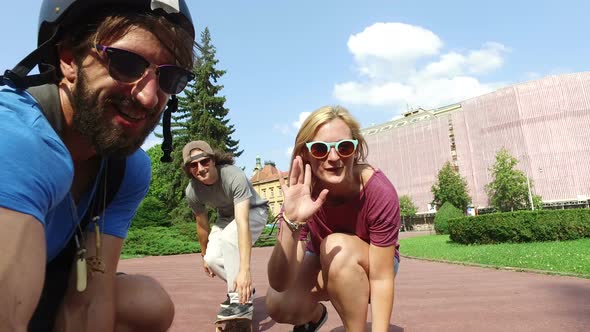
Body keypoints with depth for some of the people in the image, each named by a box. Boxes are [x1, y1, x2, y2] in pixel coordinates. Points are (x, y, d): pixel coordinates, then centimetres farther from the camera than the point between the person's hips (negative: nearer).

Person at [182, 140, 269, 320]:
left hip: (254, 211, -5)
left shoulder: (234, 176, -37)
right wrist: (204, 256, 10)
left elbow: (243, 222, -46)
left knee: (228, 237, -33)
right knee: (212, 258, -16)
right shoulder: (192, 191, -20)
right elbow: (202, 225, -3)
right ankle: (243, 288, 14)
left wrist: (245, 269, -54)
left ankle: (241, 300, -21)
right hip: (227, 217, 5)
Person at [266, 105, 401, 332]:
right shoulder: (302, 193, -25)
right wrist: (292, 223, -49)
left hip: (371, 263, -2)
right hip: (322, 262, 3)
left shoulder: (379, 191, -31)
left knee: (337, 246, -35)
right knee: (279, 305, -24)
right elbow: (279, 283, -33)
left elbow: (381, 279, -26)